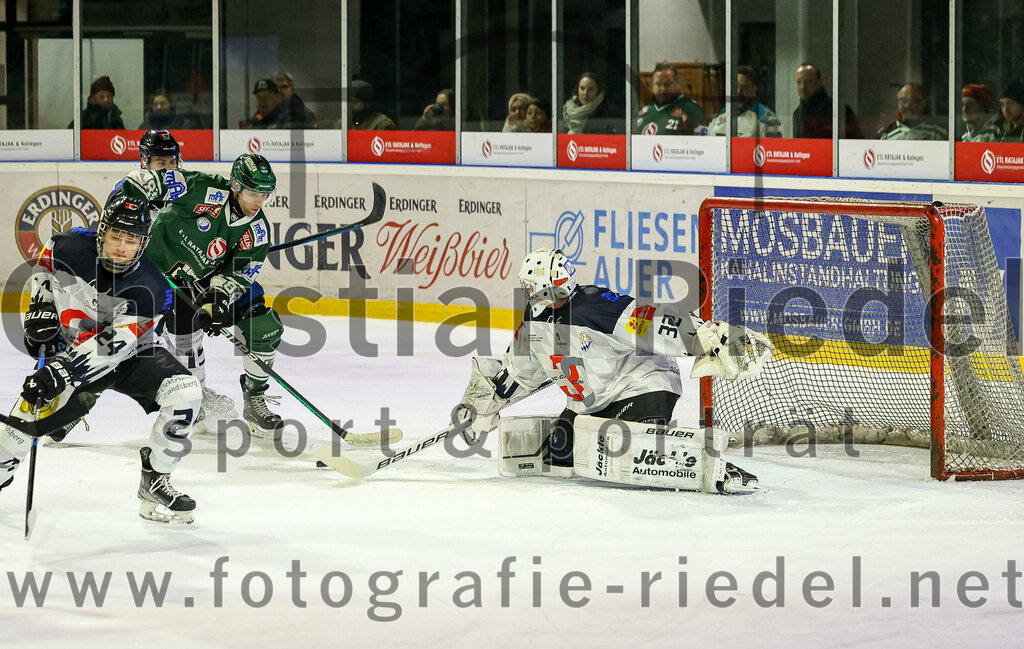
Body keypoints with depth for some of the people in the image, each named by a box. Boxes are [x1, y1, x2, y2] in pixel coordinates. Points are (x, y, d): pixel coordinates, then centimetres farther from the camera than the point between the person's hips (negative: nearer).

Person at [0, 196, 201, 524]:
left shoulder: (150, 289, -27)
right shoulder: (71, 247, -18)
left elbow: (113, 346, -34)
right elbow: (45, 262, 8)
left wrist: (63, 371, -42)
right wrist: (41, 308, -4)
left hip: (133, 355, -1)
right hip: (71, 348, 2)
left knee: (185, 392, -25)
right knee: (28, 415, -14)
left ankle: (154, 483, -9)